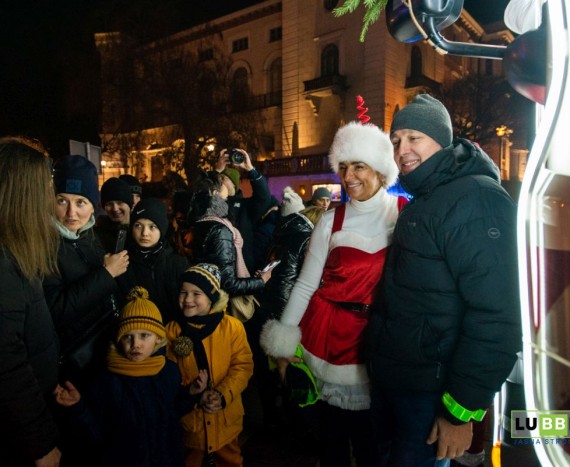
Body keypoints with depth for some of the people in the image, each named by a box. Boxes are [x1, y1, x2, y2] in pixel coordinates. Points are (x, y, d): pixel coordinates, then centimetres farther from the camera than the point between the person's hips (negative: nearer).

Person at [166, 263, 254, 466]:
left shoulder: (232, 326, -12)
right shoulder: (172, 330, -9)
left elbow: (243, 365, -11)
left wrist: (223, 395, -23)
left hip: (226, 417, 0)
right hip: (189, 416, 1)